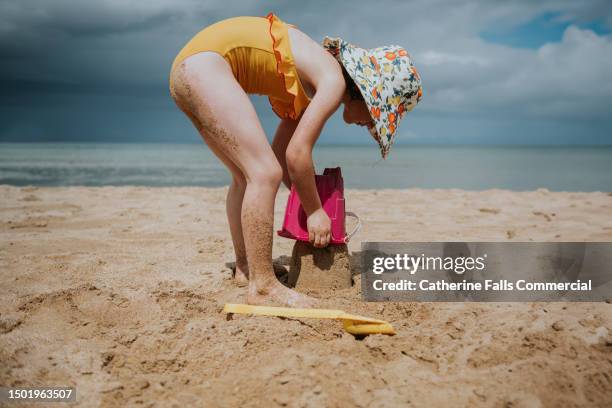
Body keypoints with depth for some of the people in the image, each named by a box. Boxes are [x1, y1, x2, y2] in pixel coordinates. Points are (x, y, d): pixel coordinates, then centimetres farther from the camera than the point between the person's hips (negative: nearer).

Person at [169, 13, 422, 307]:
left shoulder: (313, 86, 18)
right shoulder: (335, 81, -9)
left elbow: (279, 154, 22)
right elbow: (297, 153, -13)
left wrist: (311, 203, 21)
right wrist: (314, 210, -1)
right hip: (205, 63, -11)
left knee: (247, 176, 18)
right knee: (265, 173, -14)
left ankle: (245, 268, 27)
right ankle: (262, 287, -11)